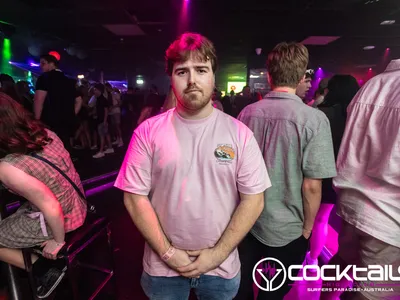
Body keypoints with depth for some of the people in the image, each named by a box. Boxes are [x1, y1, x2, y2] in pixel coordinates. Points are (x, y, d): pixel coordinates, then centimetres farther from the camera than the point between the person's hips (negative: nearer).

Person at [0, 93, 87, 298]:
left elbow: (51, 207, -30)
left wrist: (58, 241, -12)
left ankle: (47, 270, 15)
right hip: (77, 205, 8)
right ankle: (49, 257, 33)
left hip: (57, 220, -8)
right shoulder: (45, 133, -9)